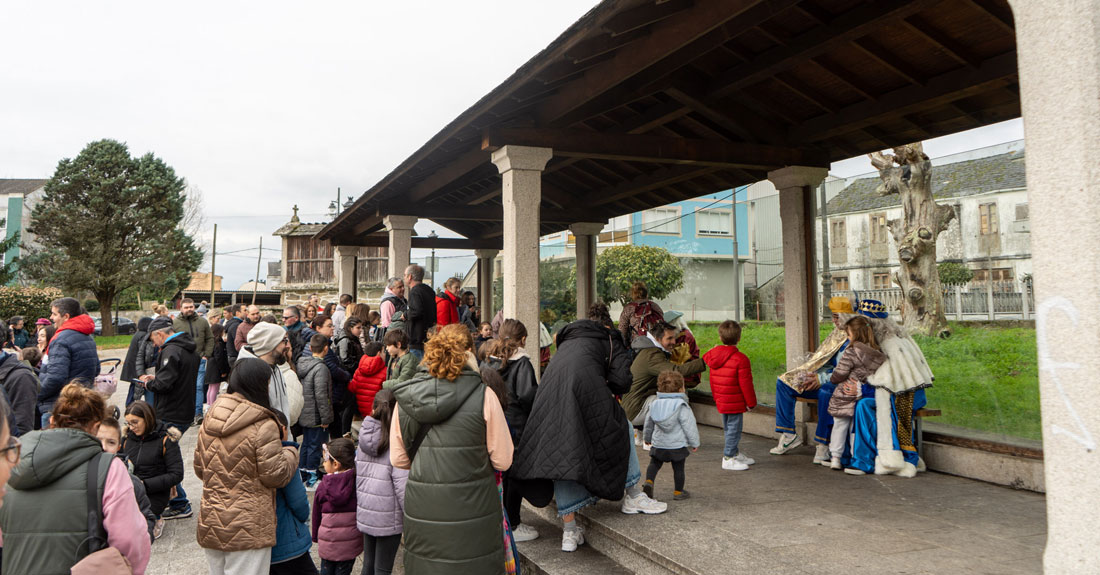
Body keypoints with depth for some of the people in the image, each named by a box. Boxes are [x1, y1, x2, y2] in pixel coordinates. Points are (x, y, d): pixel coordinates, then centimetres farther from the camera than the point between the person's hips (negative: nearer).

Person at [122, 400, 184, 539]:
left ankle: (155, 522, 3)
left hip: (155, 494, -5)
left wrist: (144, 484, -15)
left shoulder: (166, 439, -4)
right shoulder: (127, 438, 11)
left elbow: (176, 475, -8)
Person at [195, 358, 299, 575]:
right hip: (248, 529, -7)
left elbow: (199, 468, 15)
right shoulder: (264, 426, -17)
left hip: (210, 526, 7)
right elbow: (275, 475, -13)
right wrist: (290, 452, 4)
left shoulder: (209, 419, 6)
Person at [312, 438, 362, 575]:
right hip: (351, 543, 0)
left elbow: (316, 513, 1)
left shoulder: (324, 486, -9)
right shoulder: (357, 482, -10)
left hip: (327, 540, 0)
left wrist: (315, 536, 16)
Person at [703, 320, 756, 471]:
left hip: (721, 401, 8)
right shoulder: (741, 359, -18)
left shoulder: (713, 355, 3)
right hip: (735, 403, -8)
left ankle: (735, 453, 33)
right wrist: (751, 402, -5)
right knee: (734, 428, 1)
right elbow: (745, 383, -16)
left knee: (728, 428, 19)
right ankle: (728, 458, 5)